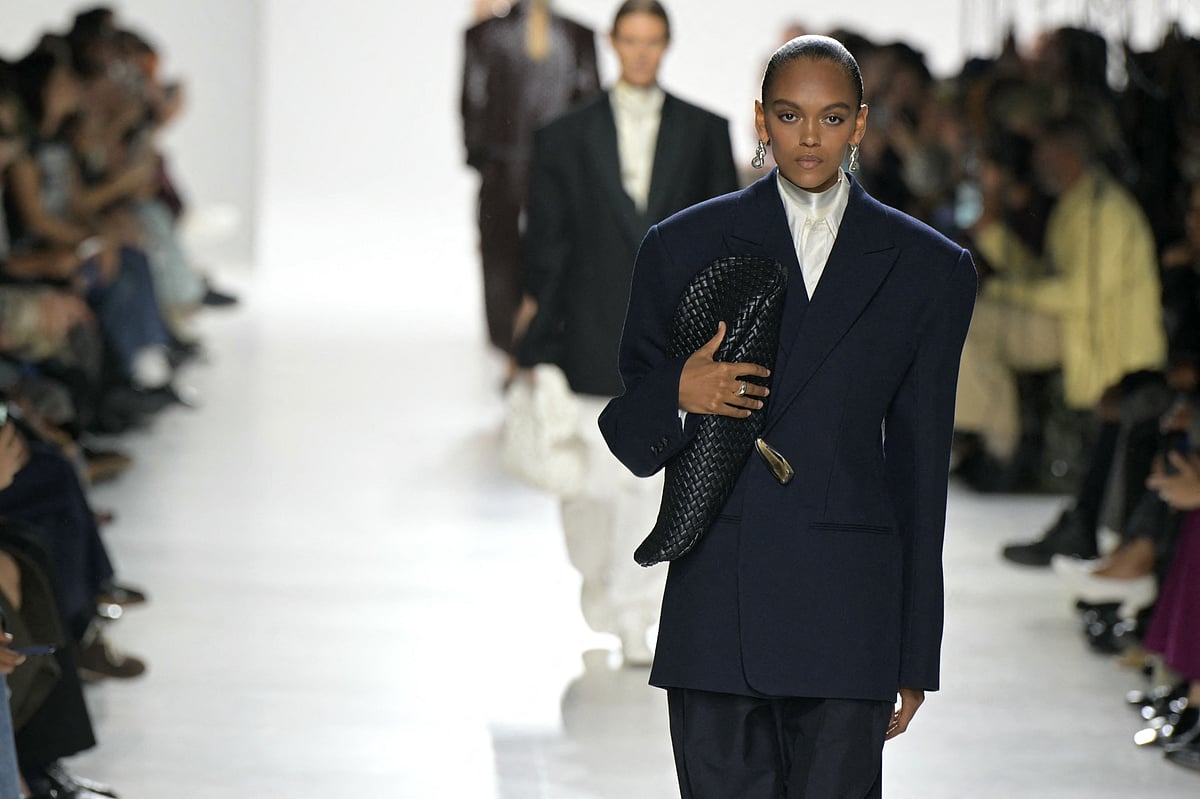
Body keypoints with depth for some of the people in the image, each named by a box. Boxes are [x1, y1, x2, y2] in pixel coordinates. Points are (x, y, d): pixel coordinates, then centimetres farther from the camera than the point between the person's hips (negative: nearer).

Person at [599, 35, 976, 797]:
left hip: (848, 615, 0)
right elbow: (631, 441, 12)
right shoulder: (685, 248, 8)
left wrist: (917, 658, 10)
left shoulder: (930, 270, 9)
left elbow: (920, 467, 11)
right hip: (714, 612, 0)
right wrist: (677, 394, -13)